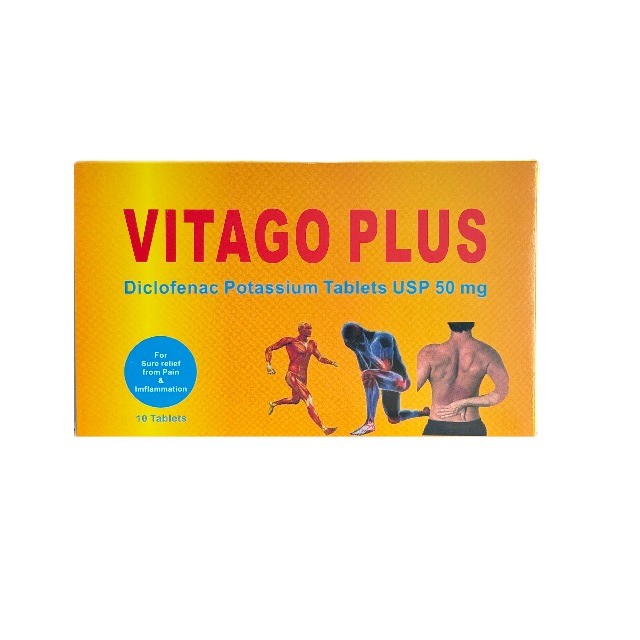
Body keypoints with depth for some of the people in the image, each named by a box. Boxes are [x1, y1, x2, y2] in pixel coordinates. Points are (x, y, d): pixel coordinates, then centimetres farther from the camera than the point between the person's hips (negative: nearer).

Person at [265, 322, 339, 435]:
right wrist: (268, 365, -15)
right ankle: (324, 428, -19)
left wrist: (331, 362, -3)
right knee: (309, 401, -17)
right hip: (293, 376, -8)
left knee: (295, 400, 27)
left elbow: (320, 358, 17)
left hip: (303, 378, 8)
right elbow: (269, 349, -3)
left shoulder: (311, 343, 9)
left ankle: (273, 404, 54)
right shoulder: (290, 341, -9)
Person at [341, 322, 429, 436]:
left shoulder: (383, 338, -17)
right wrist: (357, 351, -6)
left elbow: (387, 367, -27)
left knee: (368, 375, -37)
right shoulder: (366, 344, 6)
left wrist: (366, 351, -30)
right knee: (394, 419, 25)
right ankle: (423, 412, 51)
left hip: (400, 380, -9)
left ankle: (370, 423, -33)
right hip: (388, 382, 10)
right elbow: (364, 369, 5)